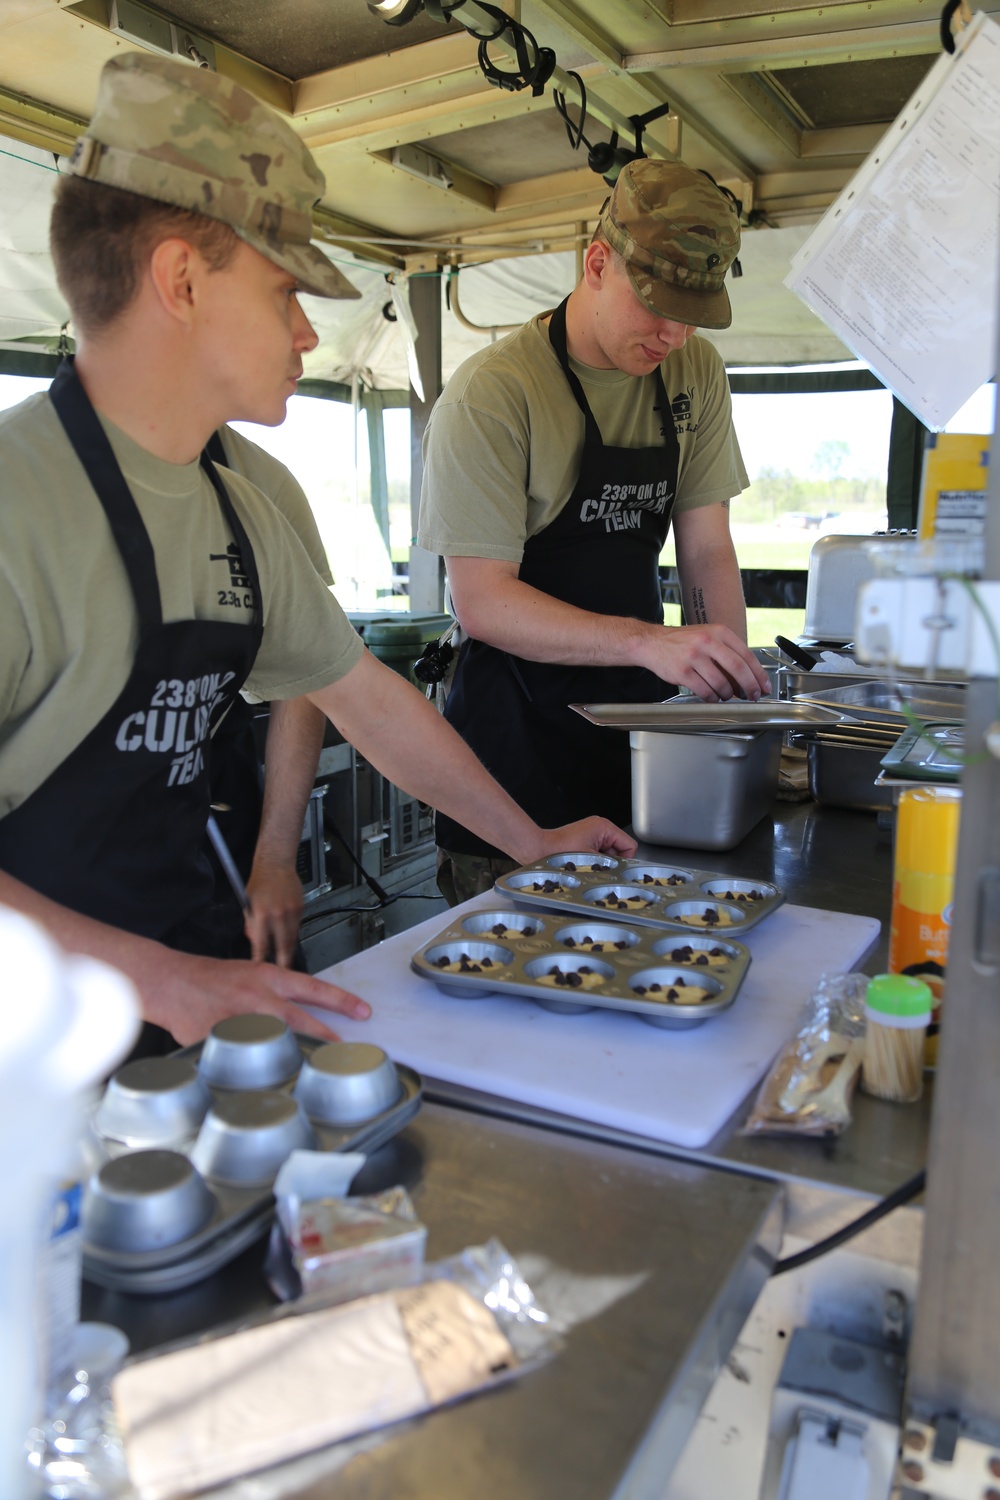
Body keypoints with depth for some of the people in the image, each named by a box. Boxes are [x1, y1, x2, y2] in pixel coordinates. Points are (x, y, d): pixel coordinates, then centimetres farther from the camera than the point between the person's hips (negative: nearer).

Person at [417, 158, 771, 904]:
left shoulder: (697, 373, 3)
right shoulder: (492, 392, -16)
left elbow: (707, 546, 2)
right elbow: (482, 601, -20)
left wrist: (732, 672, -14)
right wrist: (649, 641, -31)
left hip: (640, 704, 5)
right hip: (519, 722, -5)